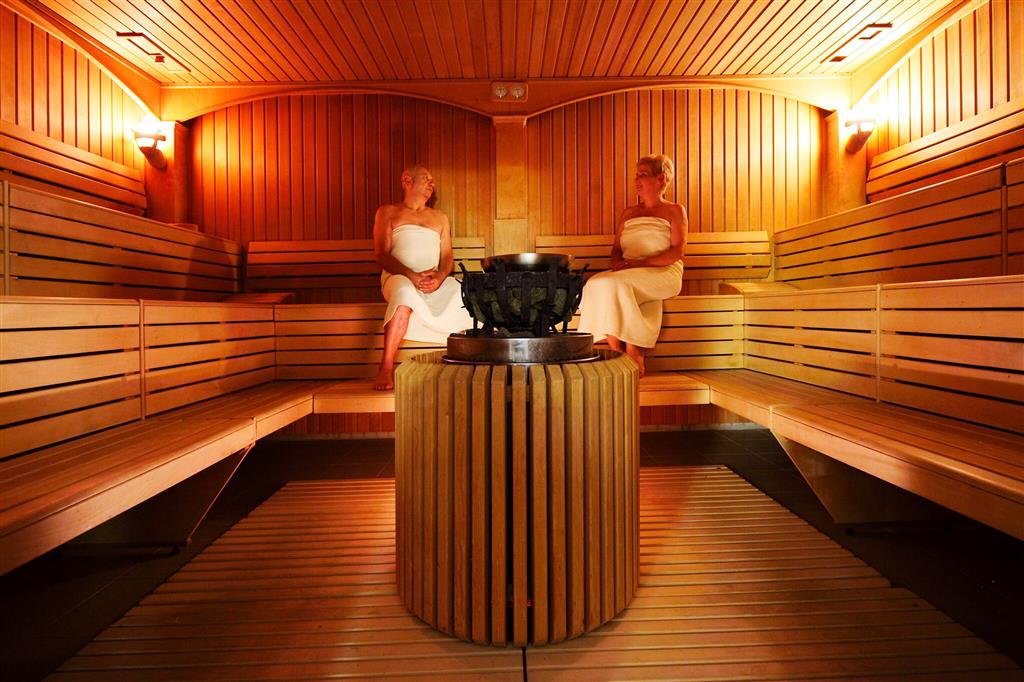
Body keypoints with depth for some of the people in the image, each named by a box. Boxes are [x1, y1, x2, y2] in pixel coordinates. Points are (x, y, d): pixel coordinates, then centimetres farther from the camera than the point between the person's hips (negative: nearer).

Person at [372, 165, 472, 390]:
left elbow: (447, 257, 14)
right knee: (405, 292, -39)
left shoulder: (440, 217, 26)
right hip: (399, 276, -3)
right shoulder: (387, 212, 15)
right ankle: (386, 369, -39)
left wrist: (440, 277, -11)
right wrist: (412, 275, -16)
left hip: (436, 280, 3)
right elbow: (382, 254, 2)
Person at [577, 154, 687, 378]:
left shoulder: (674, 211, 10)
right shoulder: (628, 213, 25)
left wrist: (641, 263, -15)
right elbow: (616, 248, 20)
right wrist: (618, 263, -5)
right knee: (596, 283, -28)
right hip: (627, 275, 5)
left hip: (663, 273, -4)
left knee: (615, 284, -34)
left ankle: (634, 359, -24)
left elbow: (677, 251, -3)